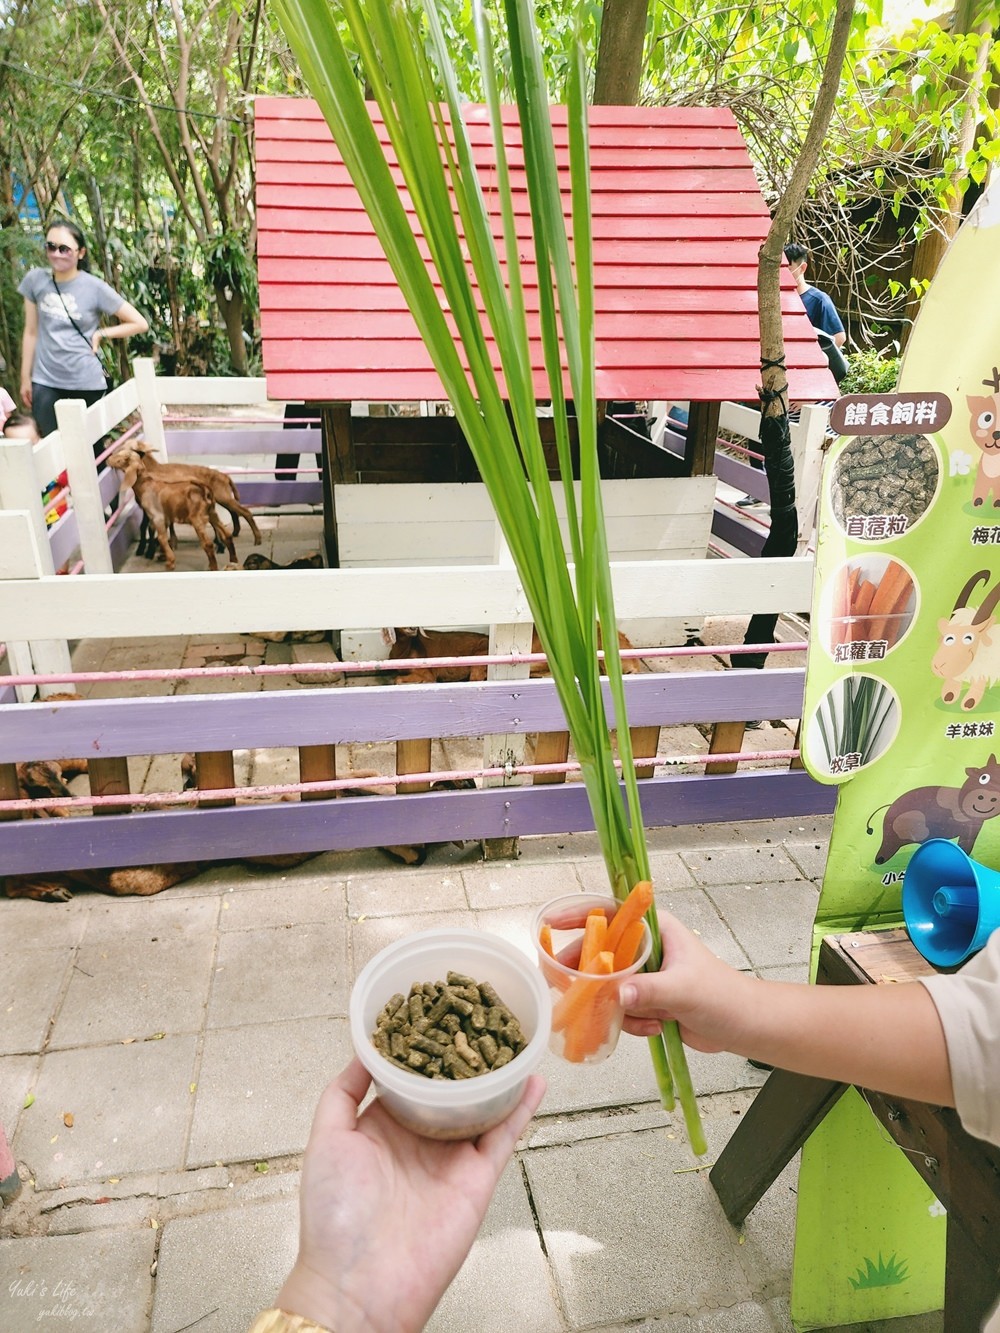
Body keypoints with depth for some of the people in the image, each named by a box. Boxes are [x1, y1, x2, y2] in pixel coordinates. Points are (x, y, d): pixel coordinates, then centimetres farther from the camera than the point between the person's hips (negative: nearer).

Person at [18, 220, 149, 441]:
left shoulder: (95, 288, -6)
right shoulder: (35, 280, 2)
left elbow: (140, 324, -1)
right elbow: (31, 332, 8)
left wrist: (100, 334, -4)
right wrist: (25, 378, 9)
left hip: (87, 383, -2)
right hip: (45, 382, 2)